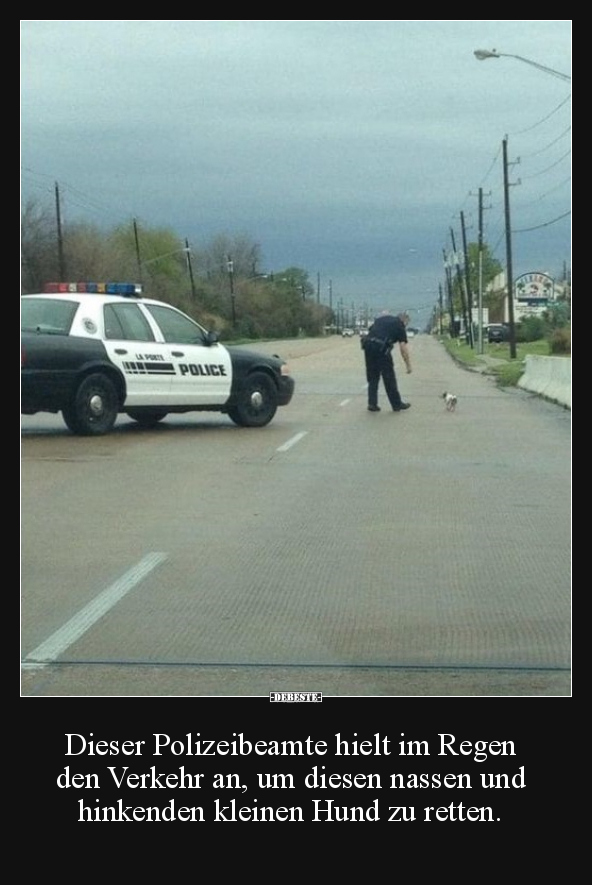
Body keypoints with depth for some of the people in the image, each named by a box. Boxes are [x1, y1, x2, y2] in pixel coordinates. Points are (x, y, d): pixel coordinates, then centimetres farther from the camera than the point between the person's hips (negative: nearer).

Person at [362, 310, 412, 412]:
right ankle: (397, 404, 17)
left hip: (368, 344, 5)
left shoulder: (380, 319, 25)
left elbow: (370, 330, 23)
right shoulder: (400, 326, 9)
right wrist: (408, 365, 6)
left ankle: (372, 403, 14)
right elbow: (403, 347, 3)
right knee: (389, 377, 7)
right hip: (381, 348, -5)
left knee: (372, 377, 17)